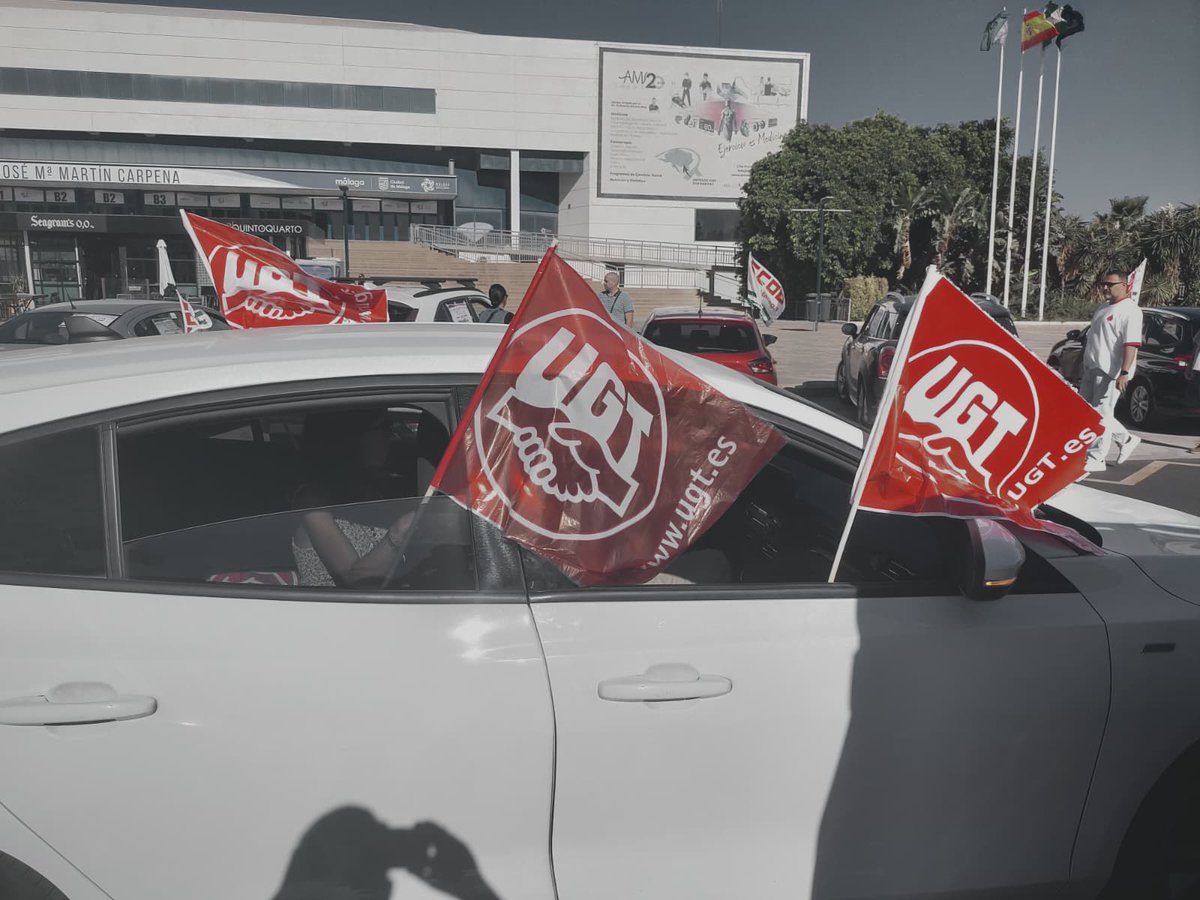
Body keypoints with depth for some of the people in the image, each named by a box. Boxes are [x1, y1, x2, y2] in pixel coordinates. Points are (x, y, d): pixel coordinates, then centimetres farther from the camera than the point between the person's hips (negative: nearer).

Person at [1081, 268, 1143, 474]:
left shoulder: (1129, 310, -13)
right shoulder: (1104, 307, 17)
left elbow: (1131, 344, -22)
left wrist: (1124, 373, -30)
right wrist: (1084, 368, 24)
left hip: (1110, 372, -10)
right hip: (1092, 369, 10)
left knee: (1101, 413, -6)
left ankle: (1096, 459, 2)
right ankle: (1125, 439, 27)